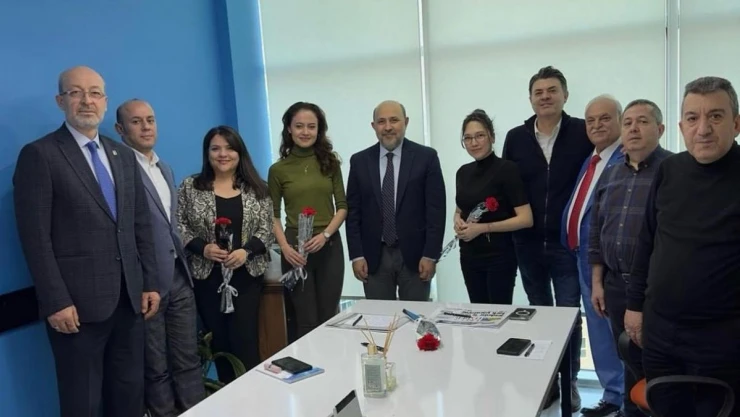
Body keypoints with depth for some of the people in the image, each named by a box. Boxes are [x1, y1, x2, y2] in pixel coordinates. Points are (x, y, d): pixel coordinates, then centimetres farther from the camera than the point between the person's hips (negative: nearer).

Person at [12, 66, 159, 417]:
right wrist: (56, 302, -16)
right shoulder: (39, 154, -6)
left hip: (129, 298, 6)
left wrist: (149, 283, 8)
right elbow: (35, 237, -11)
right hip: (78, 302, -5)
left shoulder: (124, 156, 13)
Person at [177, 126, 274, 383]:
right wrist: (203, 247, -14)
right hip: (207, 276, 1)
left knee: (245, 341, -5)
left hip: (247, 275, 0)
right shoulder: (190, 187, 3)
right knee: (219, 342, 7)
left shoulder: (256, 188, 4)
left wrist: (246, 251, -15)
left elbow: (267, 229, 1)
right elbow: (178, 226, 1)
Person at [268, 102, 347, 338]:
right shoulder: (278, 169, 1)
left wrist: (325, 234, -12)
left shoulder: (330, 162, 4)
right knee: (306, 321, 6)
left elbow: (342, 206, 4)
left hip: (329, 246, 1)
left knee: (329, 318, 7)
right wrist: (284, 246, -12)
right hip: (295, 248, -1)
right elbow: (273, 214, 3)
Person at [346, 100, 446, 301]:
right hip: (374, 256, 2)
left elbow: (436, 209, -4)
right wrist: (356, 255, -2)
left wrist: (431, 255, -9)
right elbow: (353, 211, 4)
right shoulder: (360, 161, 4)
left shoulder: (426, 157, -2)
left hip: (414, 254, -1)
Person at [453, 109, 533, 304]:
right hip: (469, 255, 6)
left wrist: (483, 227, -20)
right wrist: (458, 221, -1)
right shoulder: (463, 172, 7)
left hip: (499, 255, -6)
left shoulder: (507, 169, -12)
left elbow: (526, 219, -16)